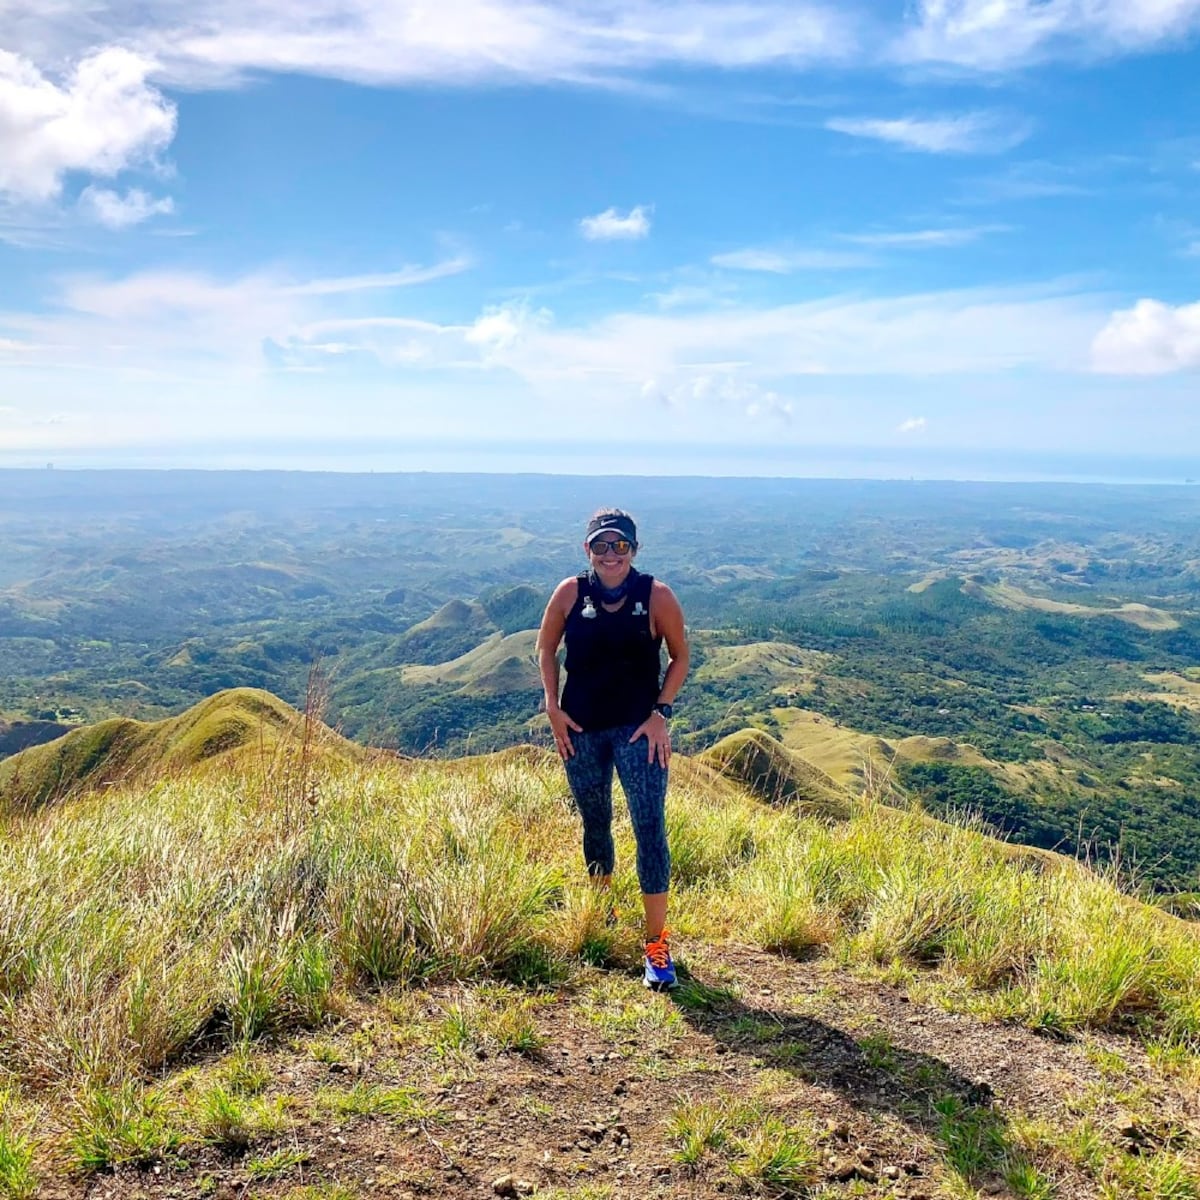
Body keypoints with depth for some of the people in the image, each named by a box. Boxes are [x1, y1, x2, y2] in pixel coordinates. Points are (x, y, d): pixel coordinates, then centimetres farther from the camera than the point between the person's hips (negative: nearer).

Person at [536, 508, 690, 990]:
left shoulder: (656, 595, -10)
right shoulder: (570, 593, -5)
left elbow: (679, 656, 1)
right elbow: (546, 648, 9)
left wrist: (661, 712, -7)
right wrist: (553, 708, -1)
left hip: (639, 728, -2)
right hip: (581, 728, 3)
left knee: (650, 827, -11)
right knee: (595, 824, 17)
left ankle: (657, 944, -3)